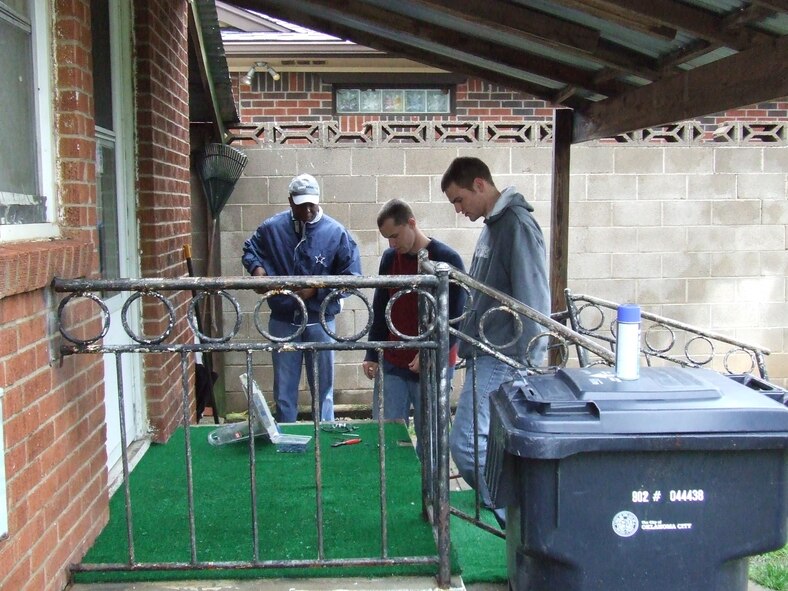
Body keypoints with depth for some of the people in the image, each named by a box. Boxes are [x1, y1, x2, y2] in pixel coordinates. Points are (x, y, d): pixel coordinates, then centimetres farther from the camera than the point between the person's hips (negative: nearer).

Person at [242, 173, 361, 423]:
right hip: (283, 321, 1)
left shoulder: (336, 232, -8)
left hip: (320, 321, -1)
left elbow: (351, 277, -7)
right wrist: (257, 268, -7)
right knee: (284, 390, 11)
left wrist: (316, 289, -17)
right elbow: (249, 251, 15)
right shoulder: (272, 227, -3)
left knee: (322, 388, 11)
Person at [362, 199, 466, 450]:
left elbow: (457, 316, -8)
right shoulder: (389, 258, 7)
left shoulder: (447, 259, -8)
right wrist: (372, 354, 5)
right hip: (392, 365, 4)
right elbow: (379, 310, 12)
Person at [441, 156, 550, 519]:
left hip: (502, 359, -10)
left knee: (467, 443, -10)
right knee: (488, 443, 13)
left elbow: (532, 299, -18)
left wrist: (529, 365, -18)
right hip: (487, 353, 10)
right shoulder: (493, 226, 16)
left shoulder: (517, 225, -13)